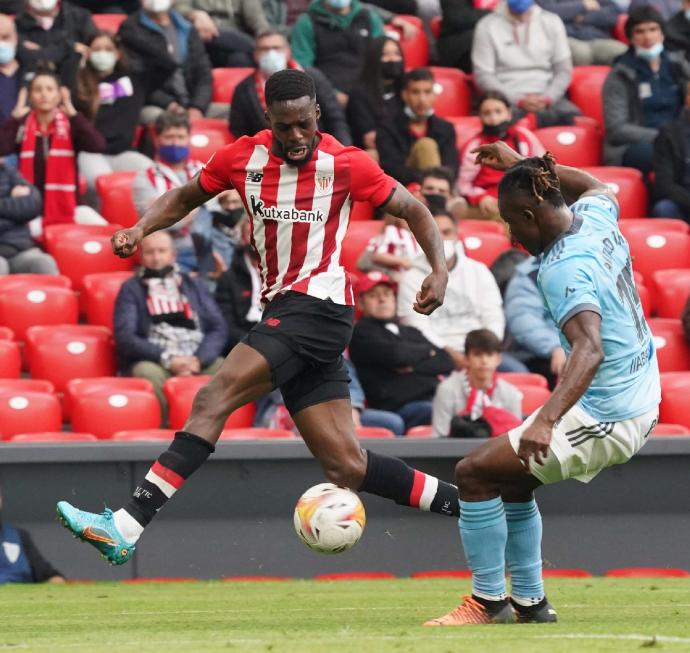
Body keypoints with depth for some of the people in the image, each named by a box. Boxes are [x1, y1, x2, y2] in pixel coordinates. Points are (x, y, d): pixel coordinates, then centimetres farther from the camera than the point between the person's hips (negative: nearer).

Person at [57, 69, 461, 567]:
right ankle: (465, 505, 17)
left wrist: (440, 269, -11)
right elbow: (185, 197, 20)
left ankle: (126, 527, -23)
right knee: (347, 467, 4)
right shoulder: (243, 157, 6)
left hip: (318, 305, -6)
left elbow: (412, 209, 3)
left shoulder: (346, 164, -6)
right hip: (282, 308, 6)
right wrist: (140, 229, 1)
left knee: (214, 400, -18)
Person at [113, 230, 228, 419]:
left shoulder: (194, 285, 21)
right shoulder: (131, 289, 13)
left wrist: (198, 360, -9)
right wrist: (167, 360, -12)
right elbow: (124, 338, 0)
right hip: (153, 361, -2)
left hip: (199, 361, 2)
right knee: (147, 373, -37)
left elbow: (219, 329, 11)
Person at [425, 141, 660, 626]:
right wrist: (520, 165, 30)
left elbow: (590, 349, -38)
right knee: (511, 475, 21)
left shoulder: (564, 269, -24)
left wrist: (546, 421, -48)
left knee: (475, 472, -7)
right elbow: (595, 186, 29)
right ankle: (529, 602, 23)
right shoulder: (597, 217, 2)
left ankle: (488, 601, 1)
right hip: (640, 405, 10)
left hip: (606, 419, -10)